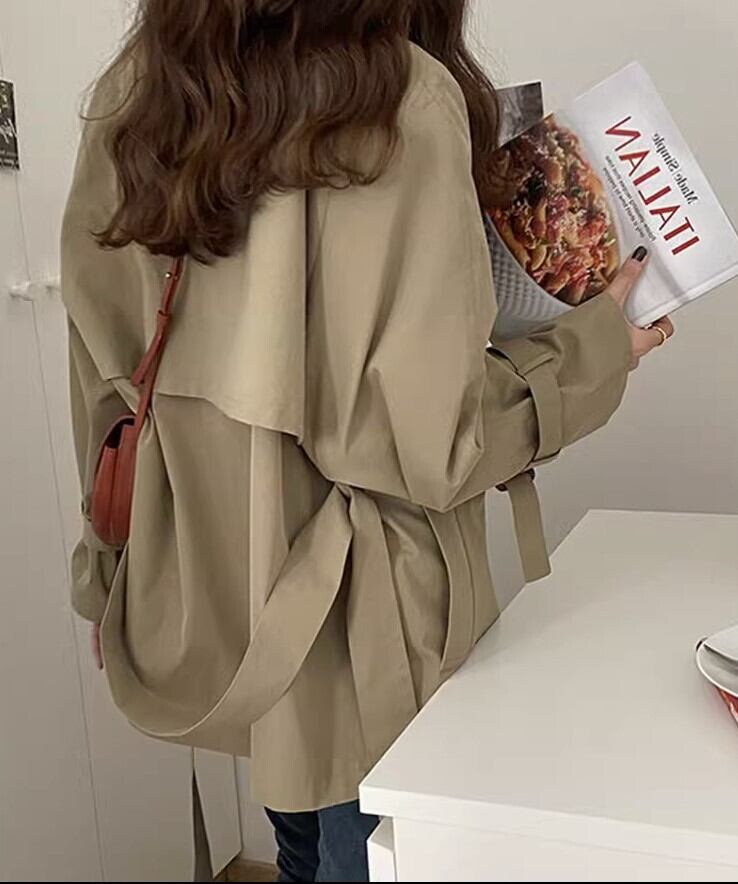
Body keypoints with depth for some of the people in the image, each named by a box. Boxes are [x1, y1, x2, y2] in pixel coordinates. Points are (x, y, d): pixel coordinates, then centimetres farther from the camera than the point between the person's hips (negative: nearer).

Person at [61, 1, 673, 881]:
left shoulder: (130, 91, 0)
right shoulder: (400, 97, -19)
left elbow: (108, 379, 5)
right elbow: (425, 436, -20)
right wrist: (595, 348, -5)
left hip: (195, 595, 7)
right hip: (346, 632, -6)